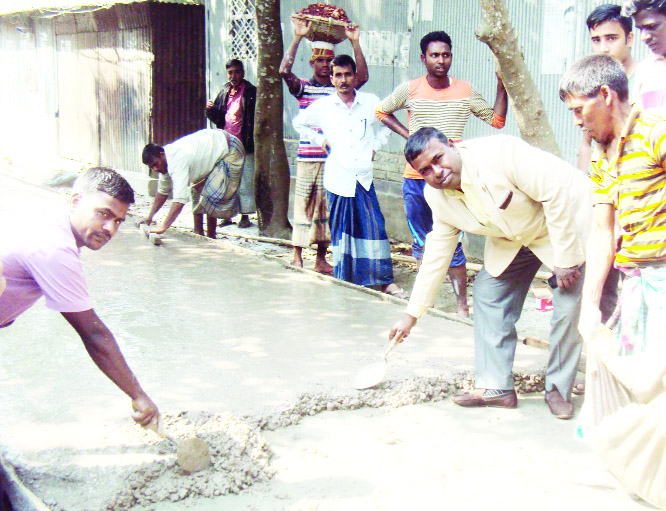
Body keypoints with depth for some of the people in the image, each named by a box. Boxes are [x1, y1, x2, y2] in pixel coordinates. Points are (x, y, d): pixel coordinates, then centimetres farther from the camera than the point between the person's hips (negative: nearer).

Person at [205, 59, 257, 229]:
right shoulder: (225, 92, 14)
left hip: (244, 146, -6)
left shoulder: (251, 92, -5)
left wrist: (251, 142, -22)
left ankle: (245, 216, 6)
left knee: (245, 182, -2)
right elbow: (219, 119, 19)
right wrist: (211, 110, 0)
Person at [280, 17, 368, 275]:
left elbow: (362, 76, -6)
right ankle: (297, 257, 9)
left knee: (327, 208, 7)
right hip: (308, 158, -3)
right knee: (303, 205, 0)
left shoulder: (340, 88, 9)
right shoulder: (303, 87, 3)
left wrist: (355, 42, -8)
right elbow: (284, 70, -14)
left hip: (333, 159, 3)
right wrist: (298, 38, -16)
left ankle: (321, 259, 16)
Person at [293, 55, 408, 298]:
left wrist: (375, 146, 10)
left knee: (374, 227, -4)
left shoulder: (371, 102, 4)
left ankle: (385, 280, 0)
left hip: (364, 177, 0)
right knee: (340, 230, 5)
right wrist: (321, 141, 10)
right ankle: (343, 279, 15)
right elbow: (300, 123, 20)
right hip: (338, 177, 0)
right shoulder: (322, 106, 4)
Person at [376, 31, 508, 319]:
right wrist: (408, 135, 5)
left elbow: (497, 121, 6)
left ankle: (462, 304, 0)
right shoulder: (409, 90, 2)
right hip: (416, 179, 2)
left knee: (452, 243, -6)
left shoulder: (465, 91, 3)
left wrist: (501, 86, -4)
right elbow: (382, 111, 17)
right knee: (421, 242, 12)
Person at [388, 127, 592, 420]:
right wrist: (412, 314, 2)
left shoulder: (499, 152, -32)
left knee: (569, 305, -13)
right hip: (513, 240, 6)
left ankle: (558, 389, 4)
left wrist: (565, 259, -26)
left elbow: (559, 191, -29)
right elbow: (437, 253, 0)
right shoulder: (437, 197, -10)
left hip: (566, 222, -6)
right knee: (488, 293, -4)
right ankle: (497, 386, 3)